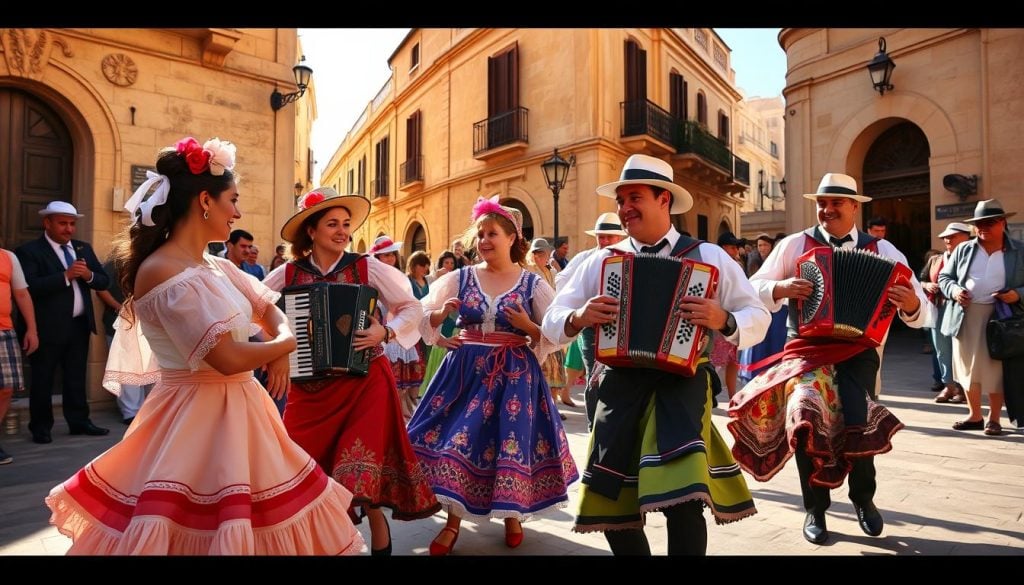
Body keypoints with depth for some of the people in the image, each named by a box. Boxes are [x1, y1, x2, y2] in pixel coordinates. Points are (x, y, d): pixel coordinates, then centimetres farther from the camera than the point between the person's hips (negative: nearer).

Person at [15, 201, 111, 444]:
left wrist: (89, 275, -11)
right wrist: (65, 276, -25)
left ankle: (79, 421, 21)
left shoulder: (84, 248, 12)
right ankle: (41, 427, 17)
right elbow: (30, 287, -20)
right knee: (43, 379, 6)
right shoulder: (29, 251, -7)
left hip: (80, 324, 5)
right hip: (49, 327, -5)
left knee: (77, 377, 12)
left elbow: (104, 281, 9)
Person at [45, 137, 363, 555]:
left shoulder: (218, 267, 7)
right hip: (195, 418, -9)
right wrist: (287, 344, -7)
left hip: (238, 410, 9)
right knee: (201, 529, 4)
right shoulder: (163, 273, -20)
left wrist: (281, 354, -5)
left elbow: (269, 310, 16)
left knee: (254, 523, 18)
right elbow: (228, 359, -25)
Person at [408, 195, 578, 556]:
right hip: (466, 369, 2)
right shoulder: (459, 278, 3)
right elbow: (425, 317, 7)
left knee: (512, 440, 2)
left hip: (514, 372, -2)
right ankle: (453, 520, 19)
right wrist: (442, 315, -13)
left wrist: (528, 326, -17)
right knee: (455, 439, -1)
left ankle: (513, 515, 29)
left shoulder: (532, 283, -2)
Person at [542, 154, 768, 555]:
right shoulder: (601, 261, 8)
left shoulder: (708, 256, 5)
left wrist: (722, 320, -18)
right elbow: (552, 322, 7)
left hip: (682, 384, -2)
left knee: (683, 498, -16)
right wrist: (578, 318, -15)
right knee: (612, 506, 7)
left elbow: (757, 317, 4)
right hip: (620, 388, 3)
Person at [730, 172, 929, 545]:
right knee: (805, 415, -19)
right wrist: (781, 288, -16)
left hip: (858, 353, 1)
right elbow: (754, 289, 4)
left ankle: (863, 498, 19)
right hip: (806, 349, 0)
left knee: (859, 423, -16)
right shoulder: (794, 244, 3)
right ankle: (815, 508, 7)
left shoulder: (882, 250, 6)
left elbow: (919, 314, 3)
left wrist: (911, 304, -20)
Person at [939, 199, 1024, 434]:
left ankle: (994, 418, 17)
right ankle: (975, 415, 22)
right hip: (965, 317, 2)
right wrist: (954, 290, -7)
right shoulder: (963, 250, 8)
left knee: (997, 369, 3)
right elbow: (945, 277, 12)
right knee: (968, 367, 9)